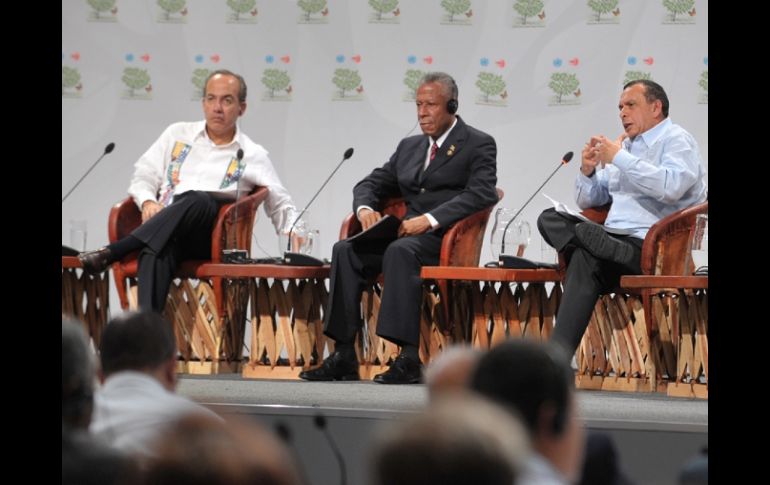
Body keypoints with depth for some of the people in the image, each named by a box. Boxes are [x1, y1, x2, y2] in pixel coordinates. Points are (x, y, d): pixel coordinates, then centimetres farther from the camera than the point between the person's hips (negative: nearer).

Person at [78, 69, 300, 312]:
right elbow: (142, 176, 21)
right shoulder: (178, 135, 23)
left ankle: (112, 252, -42)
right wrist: (148, 202, -3)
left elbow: (281, 207, 22)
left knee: (198, 201, -37)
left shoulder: (253, 155, 18)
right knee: (157, 251, -38)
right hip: (165, 231, 1)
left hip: (211, 240, -1)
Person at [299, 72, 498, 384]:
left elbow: (481, 194, -13)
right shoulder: (409, 147, 25)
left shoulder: (479, 145, 3)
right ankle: (344, 356, -23)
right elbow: (370, 184, 26)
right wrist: (365, 209, 0)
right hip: (410, 231, 7)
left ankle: (409, 358, -41)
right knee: (346, 250, -18)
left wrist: (430, 219, -23)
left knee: (401, 250, -37)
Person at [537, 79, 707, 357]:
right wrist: (588, 171, 7)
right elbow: (587, 201, 31)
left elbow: (671, 186, -23)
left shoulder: (677, 140, 2)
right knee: (550, 219, -14)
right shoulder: (626, 145, 27)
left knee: (586, 259, -33)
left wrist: (619, 158, -14)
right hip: (617, 238, 8)